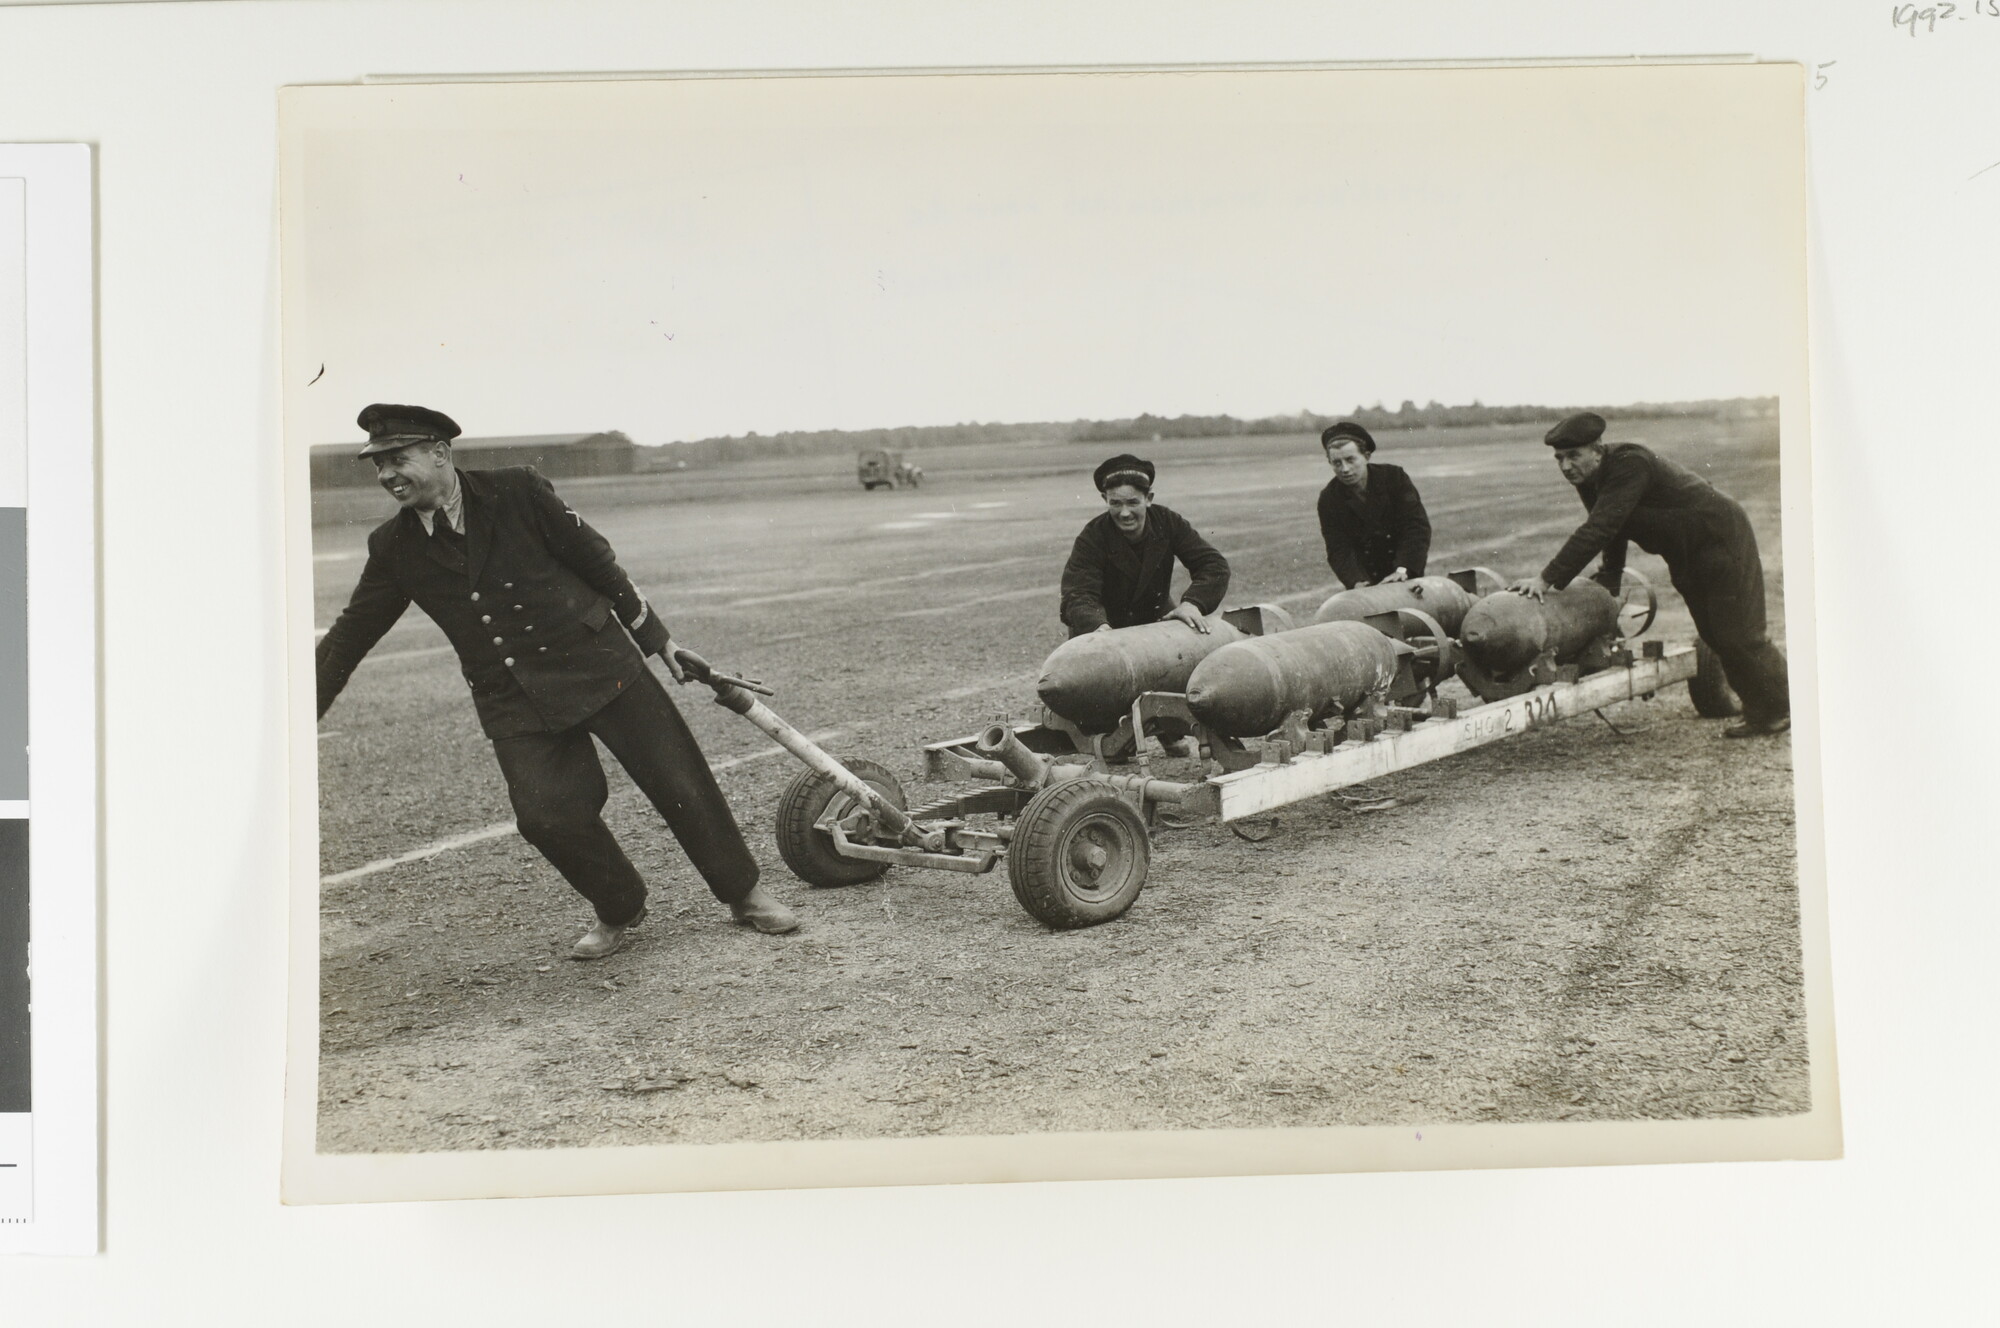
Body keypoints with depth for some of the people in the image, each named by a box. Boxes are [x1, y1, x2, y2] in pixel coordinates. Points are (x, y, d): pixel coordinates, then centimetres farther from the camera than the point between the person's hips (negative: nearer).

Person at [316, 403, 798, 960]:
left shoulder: (517, 491, -8)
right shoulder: (393, 548, 1)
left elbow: (595, 559, 0)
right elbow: (347, 637, 9)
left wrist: (657, 638, 6)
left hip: (598, 664, -2)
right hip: (513, 702, 2)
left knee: (681, 785, 0)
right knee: (547, 815, -15)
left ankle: (744, 893, 23)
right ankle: (618, 911, 14)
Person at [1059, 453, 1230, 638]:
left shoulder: (1168, 522, -13)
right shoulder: (1092, 538, -22)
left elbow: (1214, 564, -15)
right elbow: (1078, 596, -33)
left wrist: (1192, 602, -35)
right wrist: (1097, 626, -56)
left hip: (1157, 617, 2)